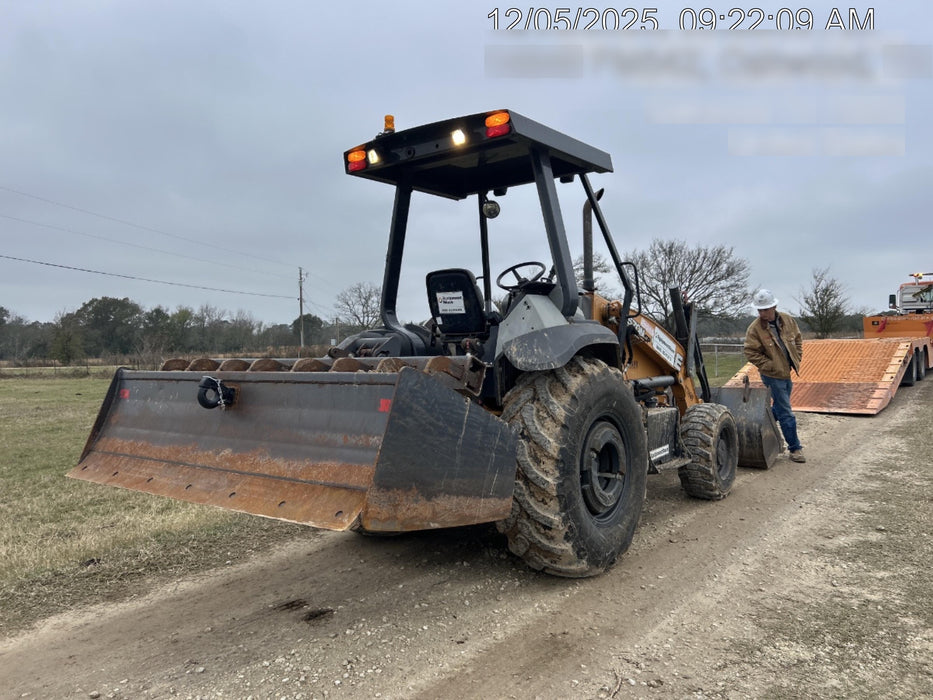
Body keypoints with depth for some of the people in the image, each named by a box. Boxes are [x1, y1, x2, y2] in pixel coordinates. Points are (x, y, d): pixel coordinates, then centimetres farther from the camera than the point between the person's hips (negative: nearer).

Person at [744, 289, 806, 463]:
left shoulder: (787, 320, 0)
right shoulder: (754, 329, -16)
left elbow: (797, 339, 13)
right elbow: (750, 352, -15)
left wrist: (797, 359, 4)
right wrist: (772, 366, -17)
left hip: (787, 372, 6)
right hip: (773, 376, -6)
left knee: (779, 408, 19)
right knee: (786, 414, -2)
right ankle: (795, 448, 8)